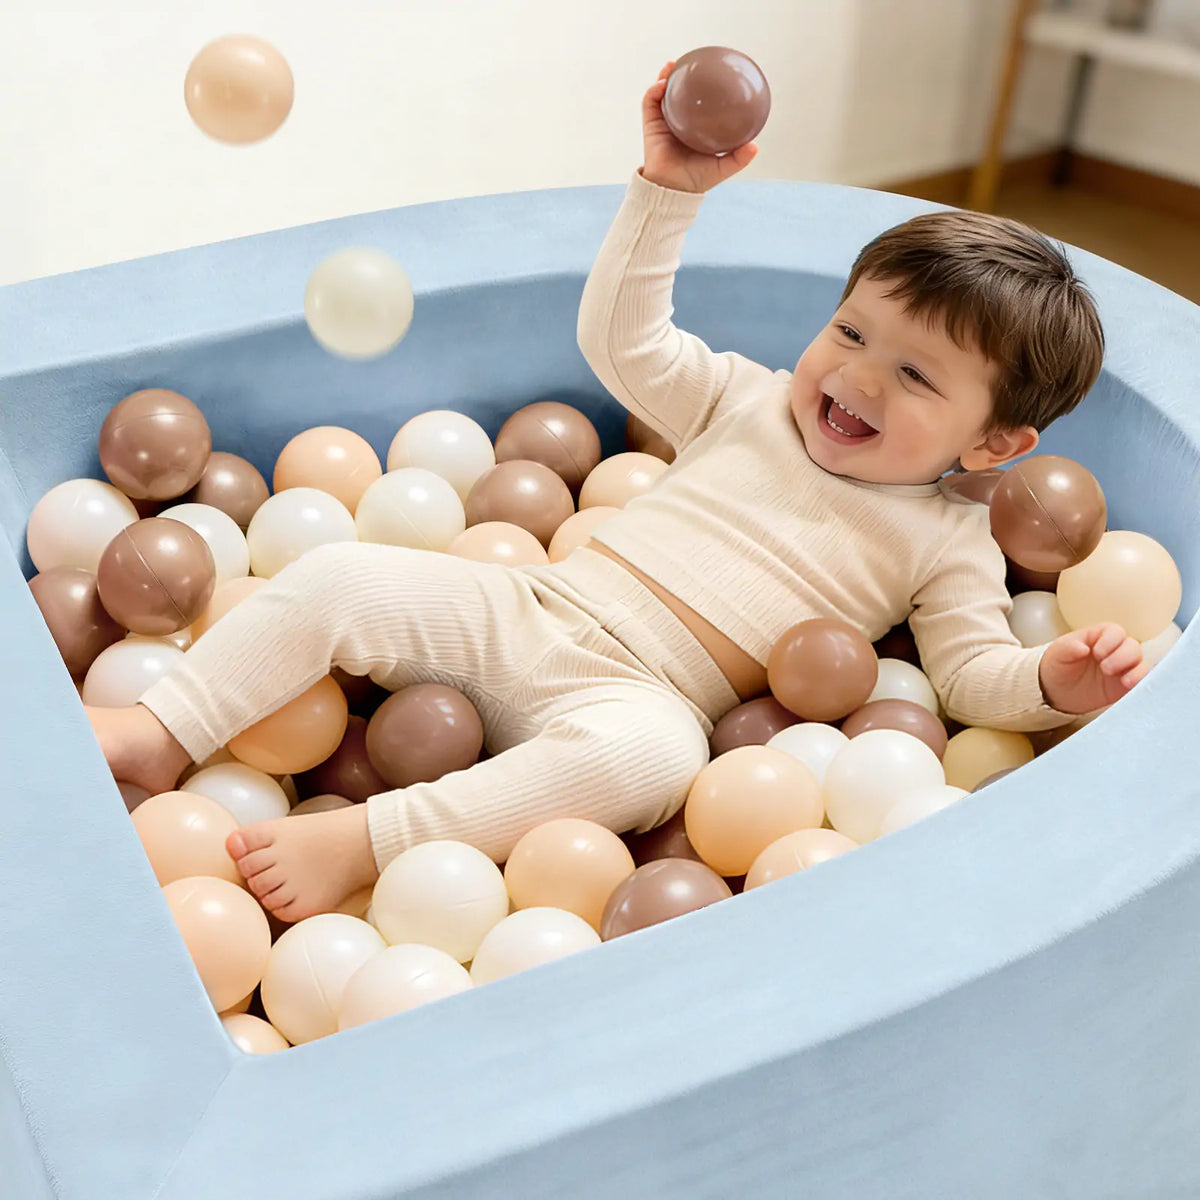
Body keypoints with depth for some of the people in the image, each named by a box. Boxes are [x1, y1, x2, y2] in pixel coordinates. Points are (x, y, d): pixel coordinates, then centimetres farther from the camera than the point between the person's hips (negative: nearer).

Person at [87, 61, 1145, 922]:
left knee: (649, 754, -40)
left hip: (641, 699, -4)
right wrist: (670, 188, 9)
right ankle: (165, 734, 0)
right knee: (336, 576, -11)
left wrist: (1053, 682, -20)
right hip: (522, 612, 4)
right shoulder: (751, 400, 16)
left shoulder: (947, 542, 8)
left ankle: (366, 840, -33)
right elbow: (621, 337, 17)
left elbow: (973, 673, 2)